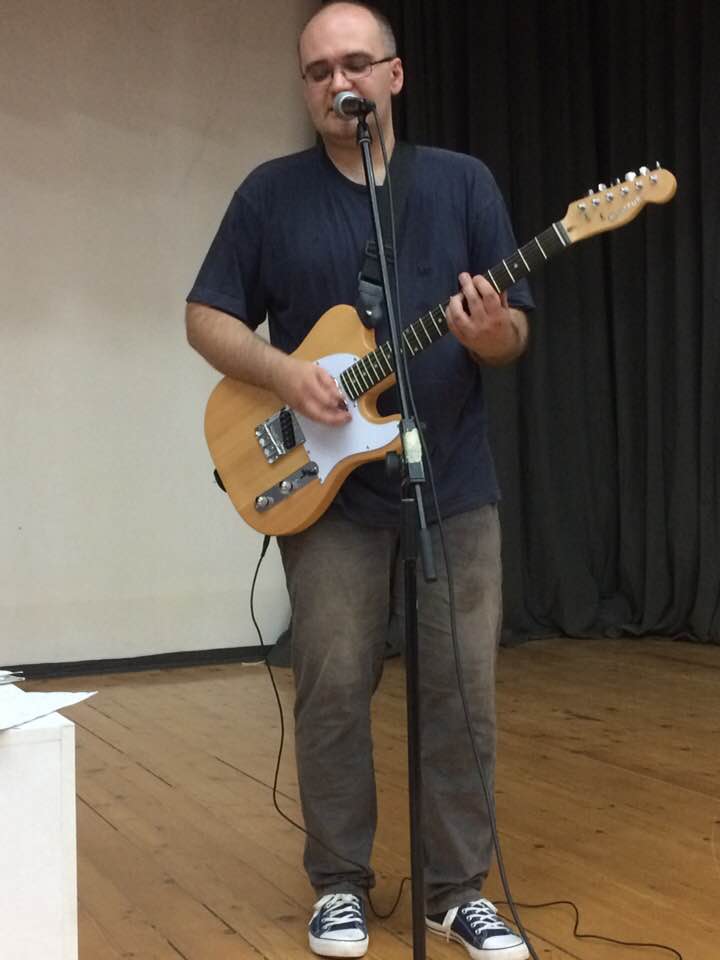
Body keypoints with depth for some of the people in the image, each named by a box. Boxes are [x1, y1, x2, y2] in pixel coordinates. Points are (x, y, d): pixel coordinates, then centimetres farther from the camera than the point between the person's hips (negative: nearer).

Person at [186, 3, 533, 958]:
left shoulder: (464, 182, 5)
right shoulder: (272, 192, 3)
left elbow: (515, 332, 3)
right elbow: (207, 317, 3)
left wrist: (492, 333, -21)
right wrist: (283, 371, -16)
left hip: (455, 482, 1)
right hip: (325, 486, -1)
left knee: (463, 691, 3)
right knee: (333, 689, 1)